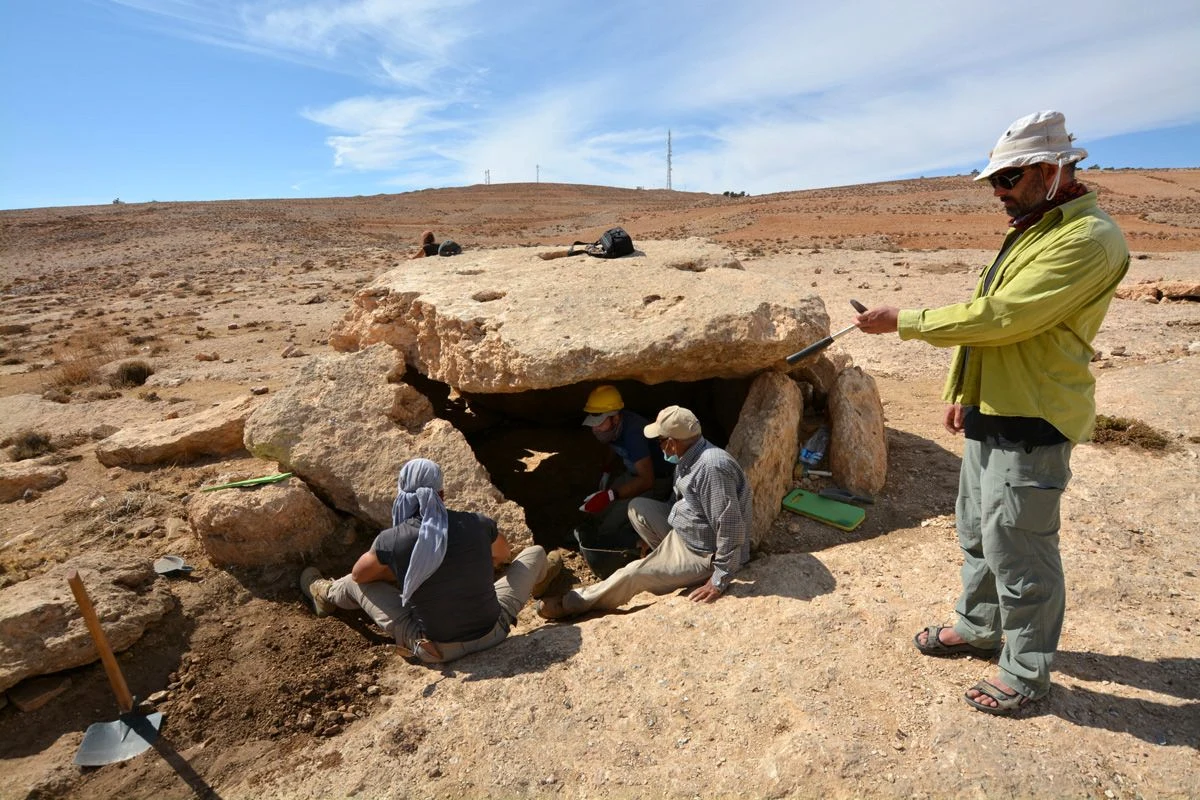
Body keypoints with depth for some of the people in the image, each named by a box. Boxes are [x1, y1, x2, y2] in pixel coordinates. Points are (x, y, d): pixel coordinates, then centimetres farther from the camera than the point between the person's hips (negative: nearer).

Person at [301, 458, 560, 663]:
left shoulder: (391, 540, -17)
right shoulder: (478, 524, -13)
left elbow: (358, 574, 6)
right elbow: (503, 555, 11)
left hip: (435, 651, 0)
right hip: (493, 634, 1)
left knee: (357, 582, 18)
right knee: (535, 552, 21)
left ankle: (326, 596, 54)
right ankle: (537, 580, 59)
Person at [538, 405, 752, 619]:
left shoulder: (712, 467, -33)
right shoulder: (690, 457, -1)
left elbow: (731, 527, -33)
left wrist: (719, 580, -27)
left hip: (704, 554, -9)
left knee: (633, 574, -9)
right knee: (637, 507, 7)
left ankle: (570, 603, 8)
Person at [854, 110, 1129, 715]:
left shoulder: (1089, 239, -18)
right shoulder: (1030, 230, 15)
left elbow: (998, 318, -26)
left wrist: (903, 321, -19)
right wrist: (960, 391, 15)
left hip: (1030, 426, -10)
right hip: (989, 415, 10)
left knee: (1017, 549, 2)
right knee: (978, 532, 21)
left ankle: (1026, 673, 21)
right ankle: (979, 627, 41)